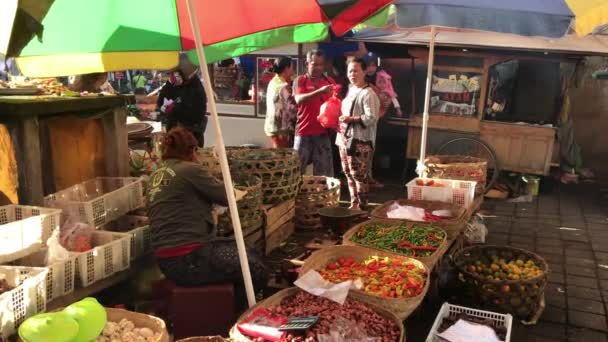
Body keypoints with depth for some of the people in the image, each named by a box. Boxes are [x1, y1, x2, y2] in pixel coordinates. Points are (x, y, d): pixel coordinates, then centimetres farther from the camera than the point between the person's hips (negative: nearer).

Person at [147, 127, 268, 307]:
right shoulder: (190, 170, -12)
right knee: (257, 270, -2)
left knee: (249, 254, 20)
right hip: (187, 259, -9)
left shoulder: (155, 176, 13)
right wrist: (238, 193, 17)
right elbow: (227, 197, -5)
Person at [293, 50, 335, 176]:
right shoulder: (300, 81, 2)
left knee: (324, 172, 4)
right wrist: (320, 91, -29)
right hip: (304, 131, -2)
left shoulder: (329, 82, 10)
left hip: (323, 132, 2)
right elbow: (299, 99, -16)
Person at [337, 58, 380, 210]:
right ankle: (354, 204, 27)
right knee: (349, 173, 15)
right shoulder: (350, 89, 15)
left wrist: (351, 119, -20)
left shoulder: (368, 94, -13)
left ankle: (361, 207, 4)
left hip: (360, 141, -9)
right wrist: (341, 120, 8)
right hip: (345, 138, 9)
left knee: (359, 175, -5)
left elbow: (371, 118, -20)